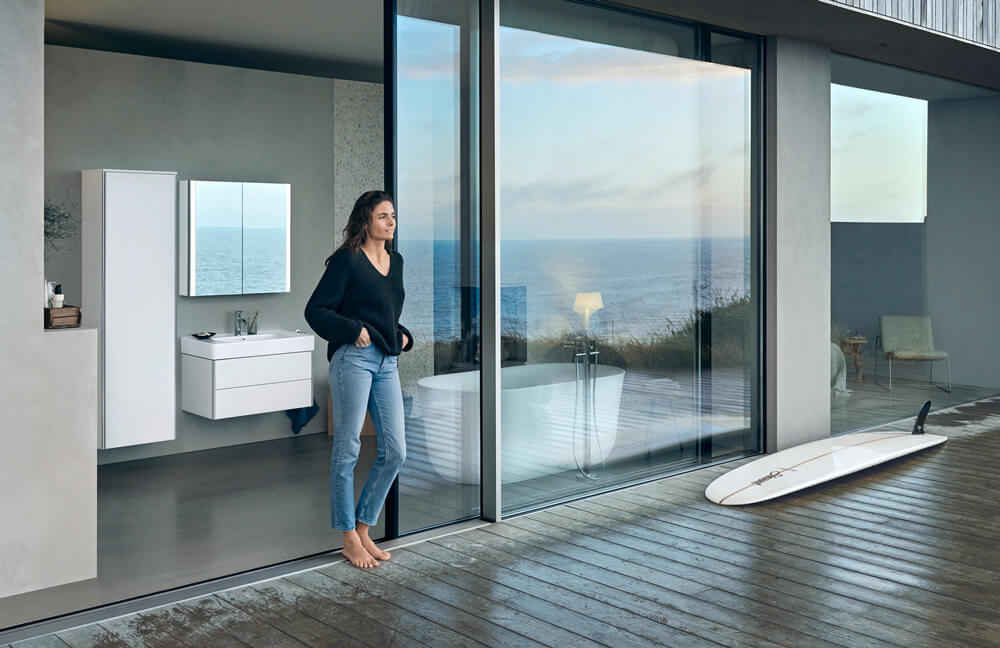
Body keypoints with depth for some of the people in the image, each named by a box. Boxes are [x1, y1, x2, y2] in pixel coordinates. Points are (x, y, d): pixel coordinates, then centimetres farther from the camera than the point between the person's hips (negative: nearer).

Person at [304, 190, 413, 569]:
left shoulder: (396, 261, 17)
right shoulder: (346, 260, -3)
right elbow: (315, 310, -6)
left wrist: (403, 336, 12)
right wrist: (354, 330, -15)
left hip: (387, 363, 7)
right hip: (354, 358, -7)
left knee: (395, 451, 4)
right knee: (347, 449, 0)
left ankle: (364, 529, 18)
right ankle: (349, 539, 10)